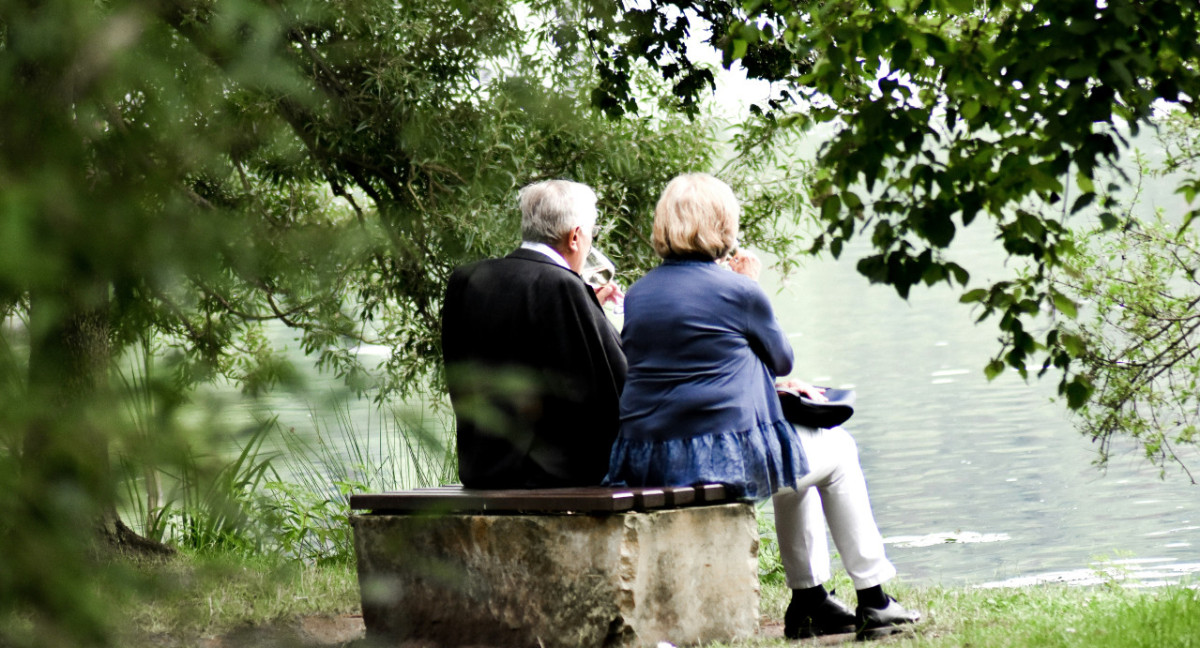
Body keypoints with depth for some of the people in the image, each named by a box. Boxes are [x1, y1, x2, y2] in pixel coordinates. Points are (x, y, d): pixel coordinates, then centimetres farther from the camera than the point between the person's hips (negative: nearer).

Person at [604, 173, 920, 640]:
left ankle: (809, 600, 34)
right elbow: (782, 358, 8)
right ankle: (872, 600, 23)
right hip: (725, 457, -7)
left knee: (797, 459, 33)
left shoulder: (636, 295, 10)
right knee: (838, 451, 21)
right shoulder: (737, 292, -9)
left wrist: (768, 384, 28)